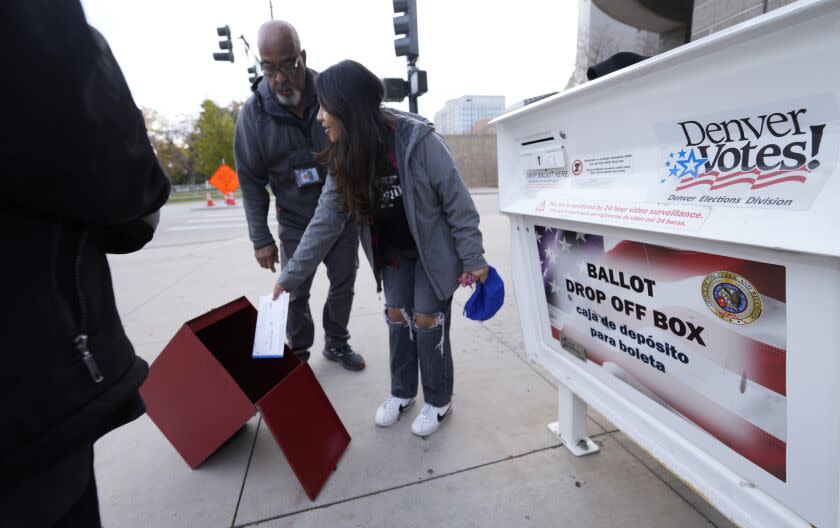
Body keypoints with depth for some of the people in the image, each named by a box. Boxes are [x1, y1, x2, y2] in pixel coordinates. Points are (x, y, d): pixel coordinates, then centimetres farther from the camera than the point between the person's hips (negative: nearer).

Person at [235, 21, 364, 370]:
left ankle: (336, 344, 34)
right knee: (295, 293, 6)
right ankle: (298, 355, 29)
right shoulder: (254, 112, -9)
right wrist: (260, 238, -6)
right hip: (295, 223, 0)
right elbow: (251, 181, -4)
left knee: (343, 284, 12)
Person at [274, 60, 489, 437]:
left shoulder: (417, 140, -27)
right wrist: (291, 276, -5)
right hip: (392, 249, 5)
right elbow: (326, 221, -6)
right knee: (397, 316, 9)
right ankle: (402, 391, 31)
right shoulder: (344, 159, -10)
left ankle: (439, 401, 21)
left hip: (434, 247, -5)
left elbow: (456, 200, -20)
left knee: (427, 320, -1)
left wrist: (472, 257, -16)